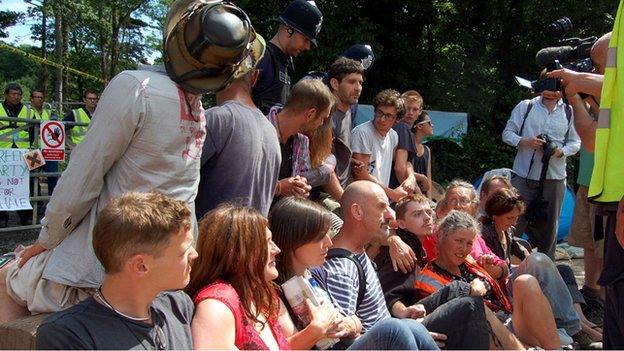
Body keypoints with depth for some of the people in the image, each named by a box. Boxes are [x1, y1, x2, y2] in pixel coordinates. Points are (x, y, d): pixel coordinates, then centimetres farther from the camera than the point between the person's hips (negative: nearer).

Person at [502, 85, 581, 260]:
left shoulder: (569, 112, 5)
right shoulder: (525, 106, 2)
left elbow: (575, 142, 9)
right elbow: (507, 133, 4)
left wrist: (561, 151, -12)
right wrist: (524, 142, -15)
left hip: (554, 178, 2)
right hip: (524, 176, -1)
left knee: (549, 226, 9)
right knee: (514, 223, -2)